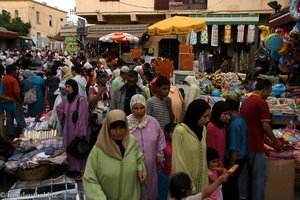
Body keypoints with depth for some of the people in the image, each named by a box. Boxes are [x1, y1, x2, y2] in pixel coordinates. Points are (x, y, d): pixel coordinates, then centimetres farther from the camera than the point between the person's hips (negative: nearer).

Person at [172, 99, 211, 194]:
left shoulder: (203, 129, 2)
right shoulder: (180, 131, -19)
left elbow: (203, 156, 8)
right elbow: (178, 161, -17)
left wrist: (206, 178, 8)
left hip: (201, 180, 6)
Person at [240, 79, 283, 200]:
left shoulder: (246, 101, 14)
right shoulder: (262, 102, -13)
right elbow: (265, 126, -16)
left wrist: (266, 140, 25)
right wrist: (275, 141, -2)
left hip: (246, 144, 8)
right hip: (256, 146, -8)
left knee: (250, 175, 17)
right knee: (259, 176, 2)